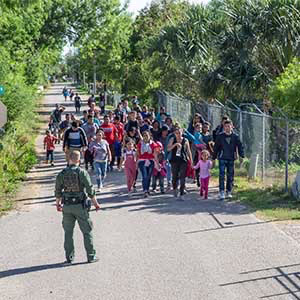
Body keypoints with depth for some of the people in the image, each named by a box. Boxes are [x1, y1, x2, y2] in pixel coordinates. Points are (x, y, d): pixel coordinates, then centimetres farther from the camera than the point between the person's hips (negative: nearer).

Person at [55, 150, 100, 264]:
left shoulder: (62, 174, 0)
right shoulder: (82, 172, -10)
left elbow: (58, 191, 8)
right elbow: (90, 190, -10)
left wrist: (58, 204, 23)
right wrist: (95, 203, 1)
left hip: (67, 206, 3)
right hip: (80, 206, -3)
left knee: (68, 232, 12)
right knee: (87, 231, 7)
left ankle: (69, 257, 14)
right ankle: (91, 256, 9)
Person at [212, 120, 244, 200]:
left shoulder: (235, 136, 2)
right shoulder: (220, 136, 0)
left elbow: (240, 146, 6)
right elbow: (216, 147, 5)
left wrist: (241, 156, -5)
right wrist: (214, 158, 6)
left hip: (231, 159, 2)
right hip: (222, 158, -2)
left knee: (230, 176, 6)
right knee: (222, 175, -10)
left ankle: (229, 192, 17)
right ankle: (222, 193, -10)